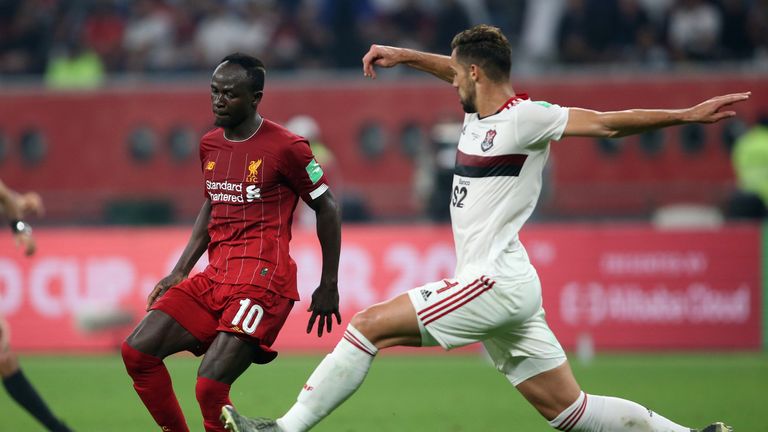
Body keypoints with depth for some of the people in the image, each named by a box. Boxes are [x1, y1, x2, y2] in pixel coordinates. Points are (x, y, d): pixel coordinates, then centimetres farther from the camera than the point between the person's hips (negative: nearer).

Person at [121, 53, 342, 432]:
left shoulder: (285, 147, -8)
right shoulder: (210, 145, 12)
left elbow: (327, 209, 0)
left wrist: (328, 287, 1)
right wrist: (180, 272, 18)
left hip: (262, 279, -8)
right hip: (215, 275, 8)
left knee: (210, 386, -20)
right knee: (137, 351, -3)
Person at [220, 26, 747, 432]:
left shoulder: (524, 117, -11)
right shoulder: (480, 111, 14)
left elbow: (607, 122, -14)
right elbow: (461, 73, 36)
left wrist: (686, 115, -21)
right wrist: (405, 56, 29)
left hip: (496, 283, -10)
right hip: (503, 290, 10)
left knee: (370, 325, -9)